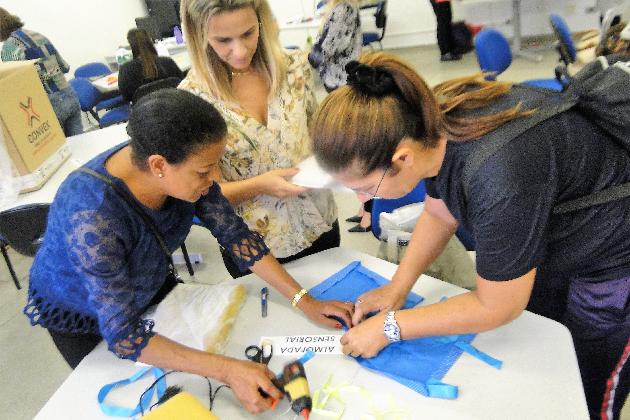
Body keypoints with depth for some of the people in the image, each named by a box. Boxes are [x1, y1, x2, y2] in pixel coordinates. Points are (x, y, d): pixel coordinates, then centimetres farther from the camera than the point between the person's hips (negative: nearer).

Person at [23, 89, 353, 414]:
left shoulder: (183, 166, -27)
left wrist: (305, 302, -21)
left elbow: (235, 234, -18)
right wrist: (228, 370, -43)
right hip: (80, 315, -4)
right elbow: (123, 336, -37)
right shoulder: (93, 218, -43)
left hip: (148, 285, 5)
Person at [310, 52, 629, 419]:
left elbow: (496, 307, -27)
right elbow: (439, 215, -2)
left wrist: (389, 326, -20)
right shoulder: (430, 120, -20)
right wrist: (397, 289, -8)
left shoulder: (500, 180, -43)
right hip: (550, 241, 7)